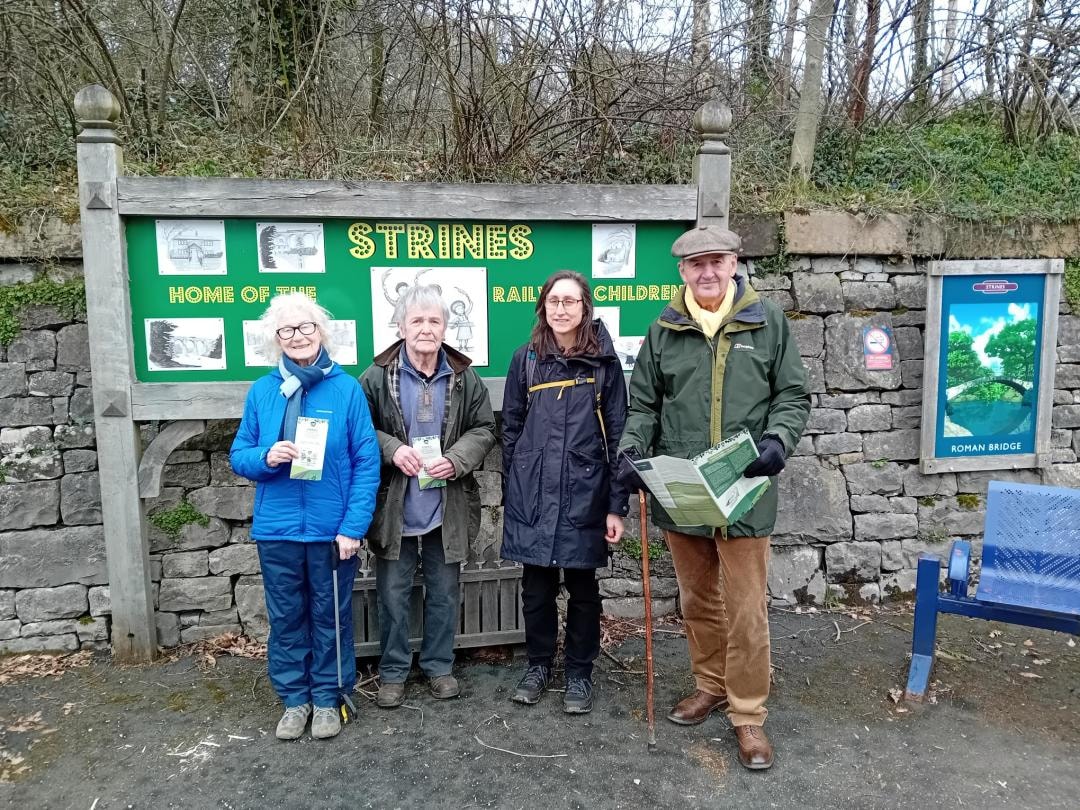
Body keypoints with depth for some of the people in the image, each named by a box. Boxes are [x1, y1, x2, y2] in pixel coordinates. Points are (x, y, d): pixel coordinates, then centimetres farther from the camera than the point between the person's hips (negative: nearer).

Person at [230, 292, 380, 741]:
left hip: (331, 528, -2)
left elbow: (367, 463, -8)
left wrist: (353, 526, -13)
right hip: (276, 529, 2)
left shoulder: (346, 389, -7)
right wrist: (266, 457, -16)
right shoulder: (262, 391, 1)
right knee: (285, 618, 15)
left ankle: (327, 698, 31)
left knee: (330, 616, 12)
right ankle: (294, 700, 33)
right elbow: (239, 456, 7)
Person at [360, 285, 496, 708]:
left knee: (444, 592, 14)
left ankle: (439, 665, 33)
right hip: (394, 507, -1)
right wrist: (392, 449, -19)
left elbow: (484, 429, 4)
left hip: (446, 507, 2)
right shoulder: (378, 376, -7)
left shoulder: (464, 377, -2)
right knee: (393, 593, 10)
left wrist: (456, 460, -14)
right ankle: (393, 671, 28)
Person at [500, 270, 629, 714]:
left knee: (582, 586, 9)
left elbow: (617, 435, -1)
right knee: (536, 585, 11)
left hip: (584, 493, -1)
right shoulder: (526, 359, 4)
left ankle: (579, 673, 26)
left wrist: (617, 505, -5)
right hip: (532, 493, 2)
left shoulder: (604, 362, -1)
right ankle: (538, 664, 30)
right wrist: (512, 491, 7)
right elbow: (510, 428, 9)